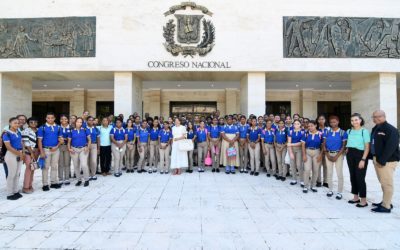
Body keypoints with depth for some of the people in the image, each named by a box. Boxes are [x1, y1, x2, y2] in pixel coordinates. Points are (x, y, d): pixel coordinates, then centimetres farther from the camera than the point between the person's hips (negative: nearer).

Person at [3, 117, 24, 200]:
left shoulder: (19, 133, 9)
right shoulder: (7, 134, -11)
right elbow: (8, 147, -16)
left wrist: (23, 153, -1)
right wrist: (19, 154, -14)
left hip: (19, 155, 7)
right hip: (11, 155, -6)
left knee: (17, 174, 11)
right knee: (11, 174, -2)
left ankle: (15, 191, 21)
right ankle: (9, 194, 8)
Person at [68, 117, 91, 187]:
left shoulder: (85, 130, 1)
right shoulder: (72, 131, 5)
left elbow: (89, 140, 5)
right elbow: (69, 141, 9)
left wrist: (88, 147, -8)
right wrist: (69, 148, -6)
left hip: (83, 149, -2)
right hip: (74, 150, 3)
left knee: (84, 165, -15)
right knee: (76, 166, 8)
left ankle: (86, 180, 1)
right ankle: (79, 180, 23)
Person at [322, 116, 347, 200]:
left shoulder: (343, 132, -6)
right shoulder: (327, 132, 3)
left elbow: (344, 146, -8)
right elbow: (324, 144, 4)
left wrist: (336, 156, -12)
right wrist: (327, 155, -6)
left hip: (338, 154, -3)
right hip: (328, 154, 3)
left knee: (339, 174, 0)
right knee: (329, 173, 9)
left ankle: (339, 192, 9)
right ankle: (330, 190, 22)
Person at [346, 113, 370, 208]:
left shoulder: (364, 131, -7)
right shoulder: (349, 131, 9)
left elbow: (367, 147, -9)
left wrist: (363, 159, -15)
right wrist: (348, 153, 8)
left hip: (360, 155, -6)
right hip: (350, 155, 6)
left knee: (360, 177, -4)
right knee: (352, 176, 11)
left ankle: (363, 200, 7)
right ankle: (356, 197, 23)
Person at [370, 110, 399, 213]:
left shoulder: (391, 130, -13)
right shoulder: (375, 129, 15)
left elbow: (390, 147, -20)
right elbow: (372, 144, 18)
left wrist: (382, 161, -21)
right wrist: (372, 157, 11)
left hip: (387, 160, -9)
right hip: (377, 159, 9)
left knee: (387, 183, -4)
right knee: (383, 183, 17)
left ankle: (386, 206, 2)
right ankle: (386, 202, 28)